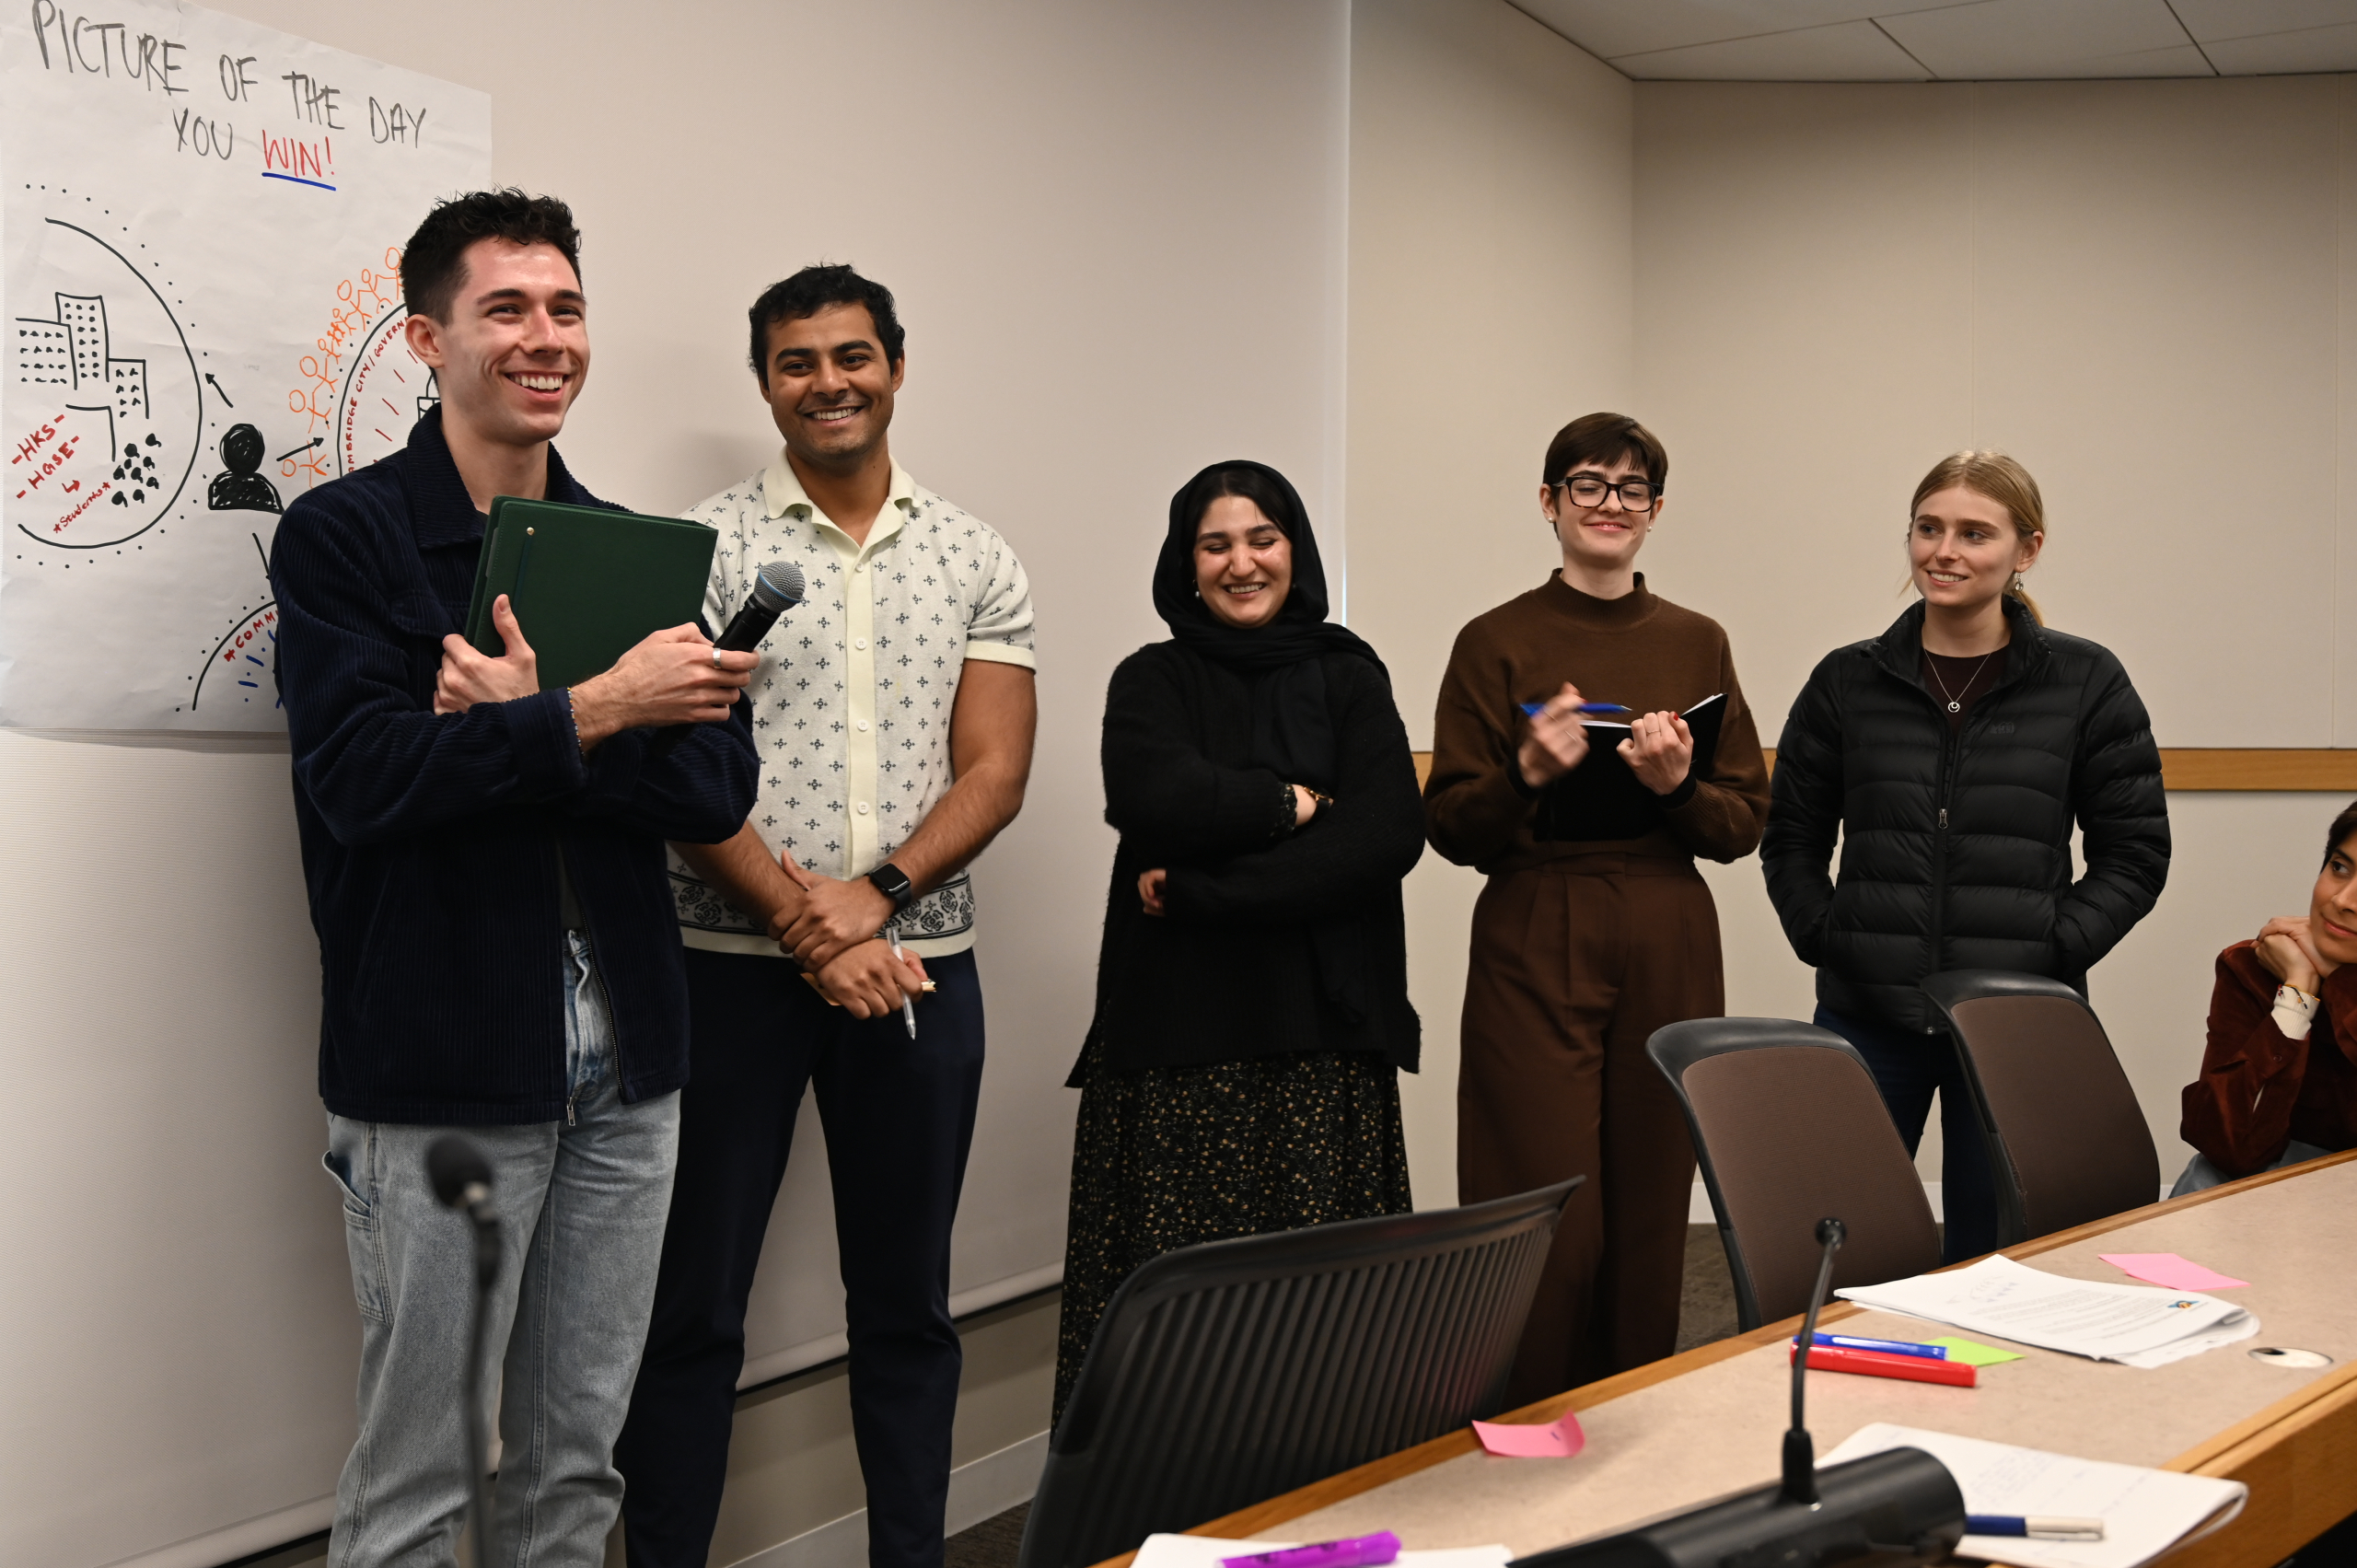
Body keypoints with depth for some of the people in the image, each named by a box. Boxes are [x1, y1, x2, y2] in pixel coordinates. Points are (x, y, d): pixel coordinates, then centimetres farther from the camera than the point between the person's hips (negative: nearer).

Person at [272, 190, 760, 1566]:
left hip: (625, 1065, 5)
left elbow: (720, 788, 0)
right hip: (442, 1067, -5)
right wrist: (594, 713, -21)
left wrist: (520, 731, -13)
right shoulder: (343, 534, -4)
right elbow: (364, 777, -17)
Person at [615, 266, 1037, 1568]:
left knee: (906, 1301, 12)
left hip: (919, 964, 3)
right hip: (733, 965, -2)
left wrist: (875, 894, -14)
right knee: (691, 1303, 3)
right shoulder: (705, 547, -1)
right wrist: (808, 932, -15)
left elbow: (994, 771, 1)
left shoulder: (978, 562, 7)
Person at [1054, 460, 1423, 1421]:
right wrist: (1300, 803, -2)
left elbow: (1391, 835, -4)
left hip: (1323, 1027, 1)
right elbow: (1155, 800, -11)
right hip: (1179, 1027, 0)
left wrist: (1202, 890, -9)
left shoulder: (1349, 676, 13)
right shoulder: (1153, 682, 11)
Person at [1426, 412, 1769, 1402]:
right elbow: (1452, 829, -1)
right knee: (1547, 1217, -6)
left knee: (1652, 1210, 6)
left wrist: (1678, 784, -12)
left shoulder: (1697, 644, 11)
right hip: (1536, 947, -3)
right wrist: (1528, 771, -19)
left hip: (1669, 950, 3)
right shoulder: (1495, 643, 2)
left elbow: (1743, 825, 8)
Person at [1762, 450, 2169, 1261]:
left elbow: (2135, 853, 3)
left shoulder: (2086, 682, 2)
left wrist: (2052, 950, -8)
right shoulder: (1847, 680, 5)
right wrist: (1824, 940, -3)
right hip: (1867, 1016, 1)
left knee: (1992, 1254, 10)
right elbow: (1792, 837, 11)